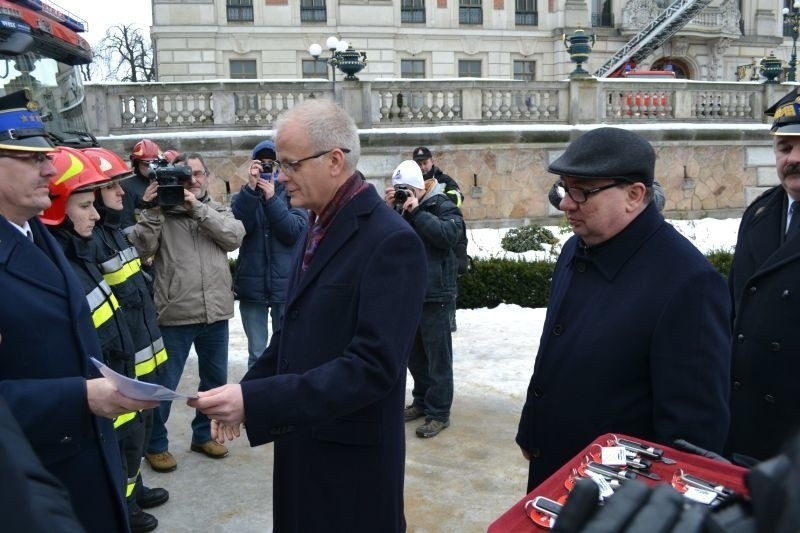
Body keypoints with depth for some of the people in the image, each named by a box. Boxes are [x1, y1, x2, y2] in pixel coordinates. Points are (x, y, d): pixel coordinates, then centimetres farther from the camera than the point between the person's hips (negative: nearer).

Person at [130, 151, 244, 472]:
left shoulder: (219, 211, 10)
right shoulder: (162, 211, 2)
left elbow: (235, 237, -9)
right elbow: (142, 249, -9)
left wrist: (198, 207, -13)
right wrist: (152, 212, -19)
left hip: (215, 313, 4)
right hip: (175, 314, -3)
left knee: (215, 381, 16)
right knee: (164, 384, 6)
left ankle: (203, 434, 35)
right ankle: (156, 445, 24)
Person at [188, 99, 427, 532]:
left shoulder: (391, 240, -22)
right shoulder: (317, 225, 6)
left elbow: (373, 366, -28)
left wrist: (255, 400, -29)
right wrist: (245, 392, 5)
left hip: (352, 455, -7)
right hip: (301, 440, 8)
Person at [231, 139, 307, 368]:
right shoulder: (244, 194, 8)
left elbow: (297, 232, -11)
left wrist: (272, 199, -16)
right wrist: (251, 188, -17)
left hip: (286, 285, -1)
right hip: (252, 285, 1)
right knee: (257, 354, 8)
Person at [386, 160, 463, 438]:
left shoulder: (443, 206, -5)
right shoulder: (398, 206, 10)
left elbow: (448, 235, -23)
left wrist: (417, 212, -20)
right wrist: (386, 209, -10)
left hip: (435, 296, -6)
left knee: (437, 356, 0)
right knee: (414, 353, 16)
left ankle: (439, 412, 9)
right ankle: (422, 401, 32)